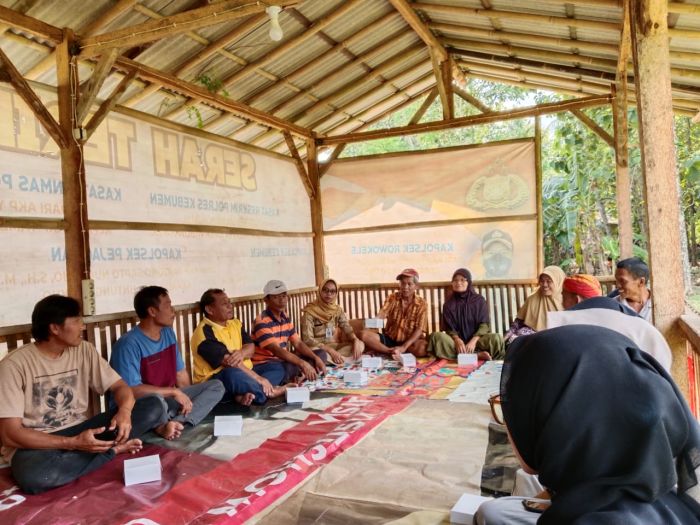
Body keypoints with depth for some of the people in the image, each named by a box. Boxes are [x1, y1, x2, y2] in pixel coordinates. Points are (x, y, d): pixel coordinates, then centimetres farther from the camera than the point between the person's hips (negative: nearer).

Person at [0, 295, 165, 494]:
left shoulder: (84, 350, 1)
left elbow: (119, 386, 2)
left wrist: (124, 411, -22)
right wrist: (73, 443, -27)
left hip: (80, 431, 4)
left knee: (153, 407, -12)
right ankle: (113, 449, -19)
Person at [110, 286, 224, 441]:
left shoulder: (168, 333, 6)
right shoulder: (129, 344, -18)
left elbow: (180, 373, 12)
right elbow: (132, 390, -24)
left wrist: (187, 399, 0)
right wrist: (174, 392, -19)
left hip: (168, 398, 9)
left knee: (216, 386, -7)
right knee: (155, 400, -43)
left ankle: (177, 422, -26)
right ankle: (176, 425, -13)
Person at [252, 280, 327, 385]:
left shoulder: (286, 318, 9)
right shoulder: (262, 322, -18)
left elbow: (298, 343, 10)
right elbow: (276, 350, -29)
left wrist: (316, 358, -7)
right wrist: (303, 363, -37)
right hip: (264, 364, -9)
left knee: (321, 354, 3)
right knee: (289, 368, -42)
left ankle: (301, 376, -21)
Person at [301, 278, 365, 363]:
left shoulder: (338, 309, 4)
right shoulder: (310, 311, -14)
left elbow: (347, 329, -4)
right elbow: (307, 339, -21)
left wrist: (356, 341, -27)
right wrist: (330, 351, -31)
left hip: (334, 346, 5)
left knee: (360, 344, -16)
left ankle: (328, 359, -24)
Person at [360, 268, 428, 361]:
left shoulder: (421, 304, -6)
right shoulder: (392, 298, 1)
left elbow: (419, 330, -13)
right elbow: (381, 314, -14)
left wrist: (404, 347, -27)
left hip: (409, 342, -2)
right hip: (389, 339, 2)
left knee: (423, 348, -36)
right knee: (365, 334, -23)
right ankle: (393, 352, -25)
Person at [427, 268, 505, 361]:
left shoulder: (479, 300, 6)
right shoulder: (448, 304, 8)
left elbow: (484, 325, -3)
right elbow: (449, 328, 1)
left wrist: (473, 341, -21)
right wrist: (457, 340, -22)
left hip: (476, 339, -1)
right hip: (457, 341, 1)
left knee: (496, 338, -30)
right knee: (436, 336, -31)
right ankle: (476, 355, -33)